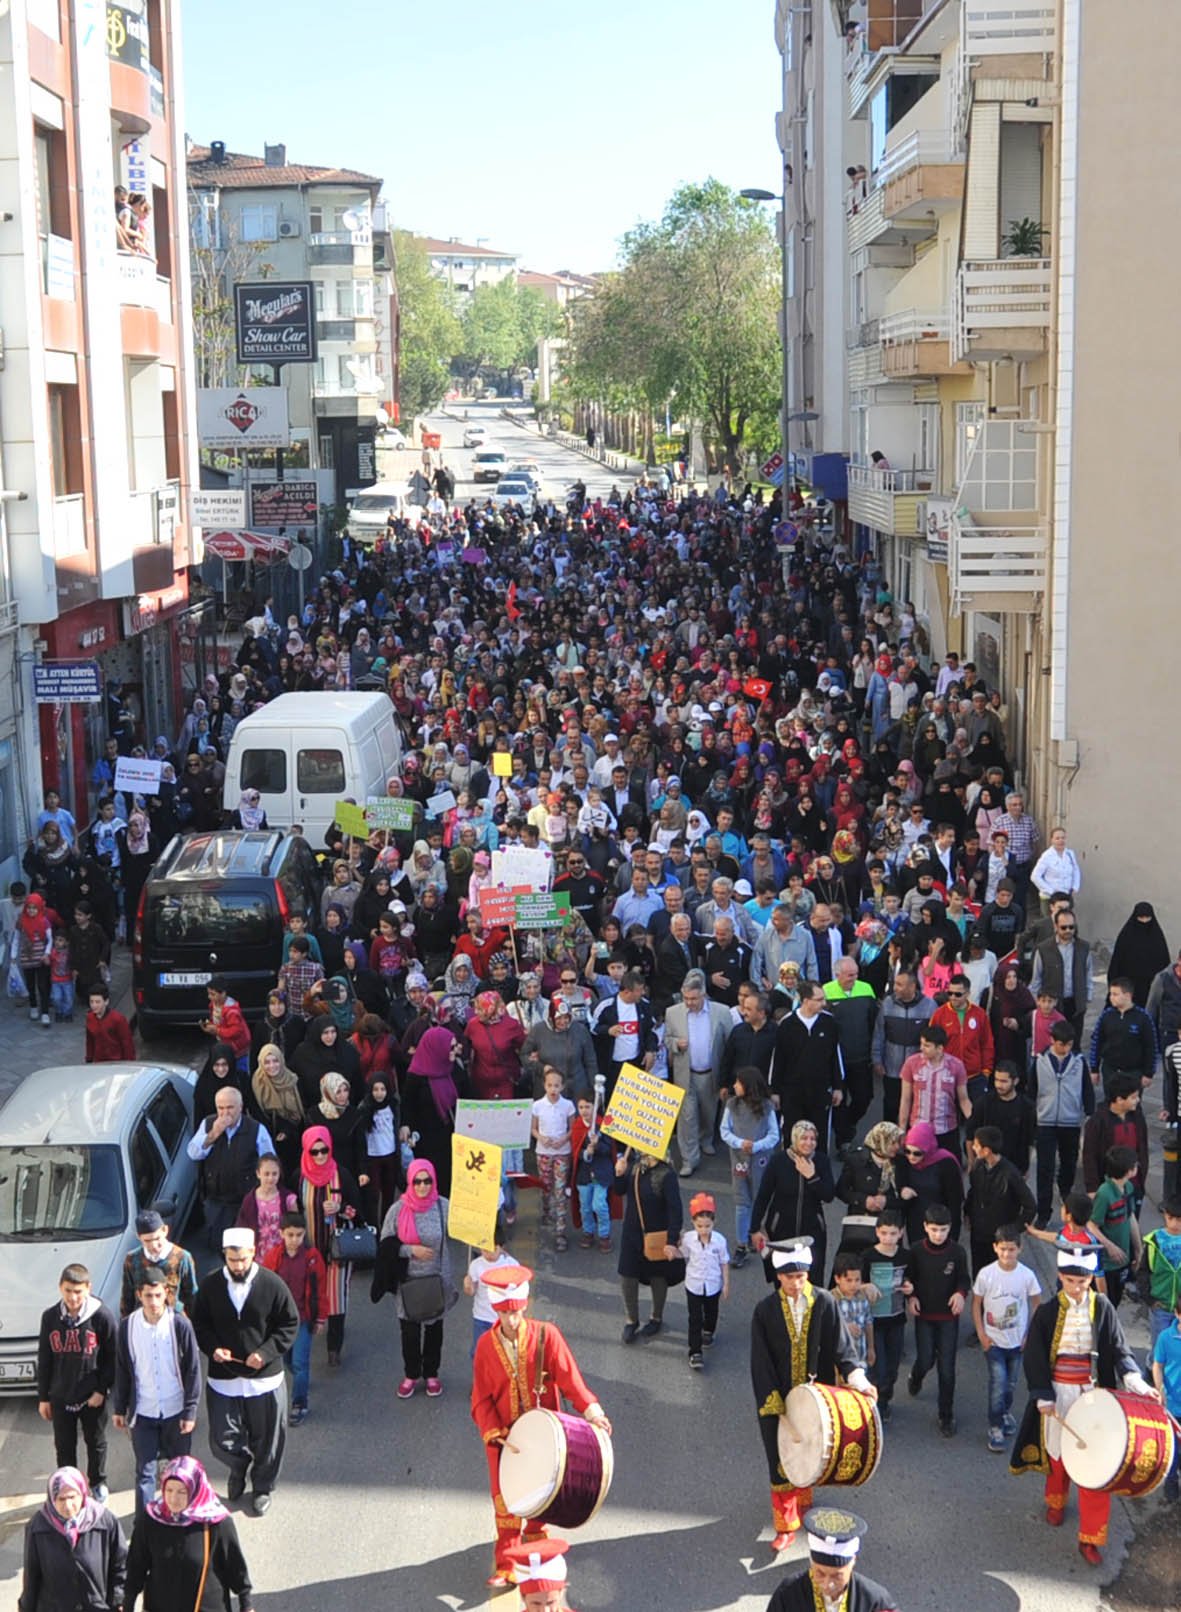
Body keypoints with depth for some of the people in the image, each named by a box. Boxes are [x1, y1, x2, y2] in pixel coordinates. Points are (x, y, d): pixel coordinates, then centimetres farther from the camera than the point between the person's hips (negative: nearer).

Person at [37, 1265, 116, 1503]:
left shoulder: (102, 1317, -17)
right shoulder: (50, 1317, -8)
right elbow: (44, 1360, 1)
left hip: (92, 1396, -2)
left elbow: (112, 1357, -9)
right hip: (60, 1396, 2)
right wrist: (43, 1398, 4)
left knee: (96, 1443, 17)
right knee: (64, 1446, 14)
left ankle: (98, 1484, 38)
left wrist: (102, 1390, -13)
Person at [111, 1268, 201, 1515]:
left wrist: (190, 1411, -7)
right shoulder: (127, 1326, -6)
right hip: (142, 1412, 0)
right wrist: (119, 1408, 6)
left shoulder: (180, 1324, -12)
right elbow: (121, 1370, 4)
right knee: (145, 1471, 3)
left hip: (176, 1411, 0)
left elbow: (193, 1369, -6)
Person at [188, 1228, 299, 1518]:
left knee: (266, 1439, 10)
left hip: (264, 1378, -1)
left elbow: (290, 1324, -3)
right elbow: (199, 1324, 6)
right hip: (223, 1378, 1)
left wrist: (266, 1353, -15)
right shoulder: (210, 1287, -4)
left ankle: (262, 1488, 34)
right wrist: (212, 1348, -12)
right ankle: (239, 1465, 38)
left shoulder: (272, 1285, -10)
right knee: (222, 1440, 4)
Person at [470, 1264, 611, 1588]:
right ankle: (505, 1567, 11)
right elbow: (481, 1398, -5)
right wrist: (495, 1434, -17)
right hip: (504, 1435, 0)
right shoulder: (486, 1345, -7)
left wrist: (591, 1409, -29)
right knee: (505, 1500, 0)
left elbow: (569, 1376, -15)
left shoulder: (546, 1335, -11)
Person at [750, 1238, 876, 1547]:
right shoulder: (765, 1310, -13)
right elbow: (762, 1363, -10)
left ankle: (802, 1504, 43)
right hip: (777, 1400, -1)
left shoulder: (825, 1303, -10)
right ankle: (785, 1526, 18)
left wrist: (859, 1381, -21)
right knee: (781, 1461, 4)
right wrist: (774, 1405, -14)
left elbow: (840, 1348, -7)